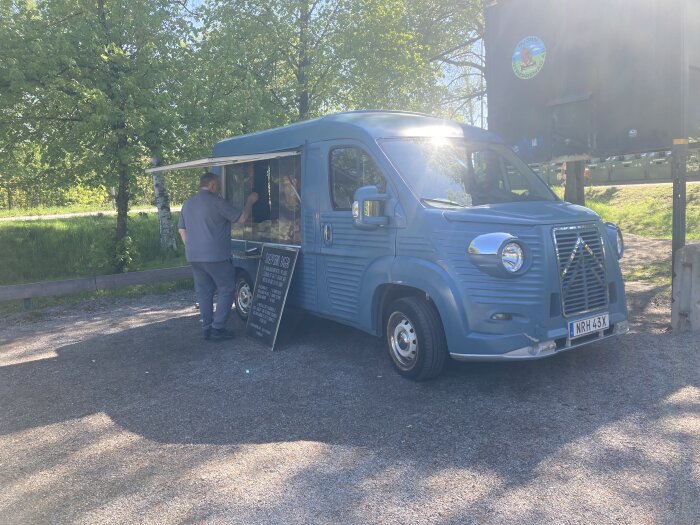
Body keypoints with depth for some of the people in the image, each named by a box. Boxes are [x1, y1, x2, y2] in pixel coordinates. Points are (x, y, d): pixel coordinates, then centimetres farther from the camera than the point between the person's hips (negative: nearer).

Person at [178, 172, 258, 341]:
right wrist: (250, 202, 8)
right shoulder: (216, 202, -11)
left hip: (194, 257, 7)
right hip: (215, 256, -7)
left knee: (203, 291, 12)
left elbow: (181, 229, 17)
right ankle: (218, 328, -2)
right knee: (227, 290, 2)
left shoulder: (188, 203, 13)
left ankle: (207, 328, 14)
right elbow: (241, 218, -7)